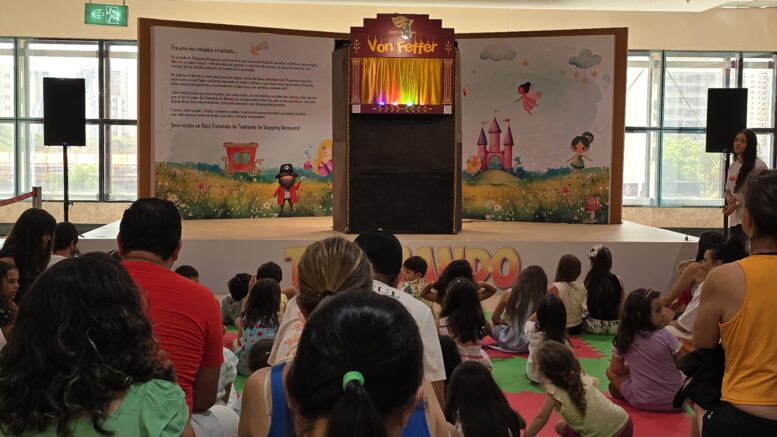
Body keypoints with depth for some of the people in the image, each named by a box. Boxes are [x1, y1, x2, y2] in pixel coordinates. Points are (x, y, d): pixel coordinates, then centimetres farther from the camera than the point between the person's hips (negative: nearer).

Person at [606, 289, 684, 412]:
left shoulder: (623, 338, -5)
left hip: (642, 402, 0)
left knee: (610, 372, 16)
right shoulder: (665, 336, -13)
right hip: (675, 400, 0)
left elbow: (616, 369, 5)